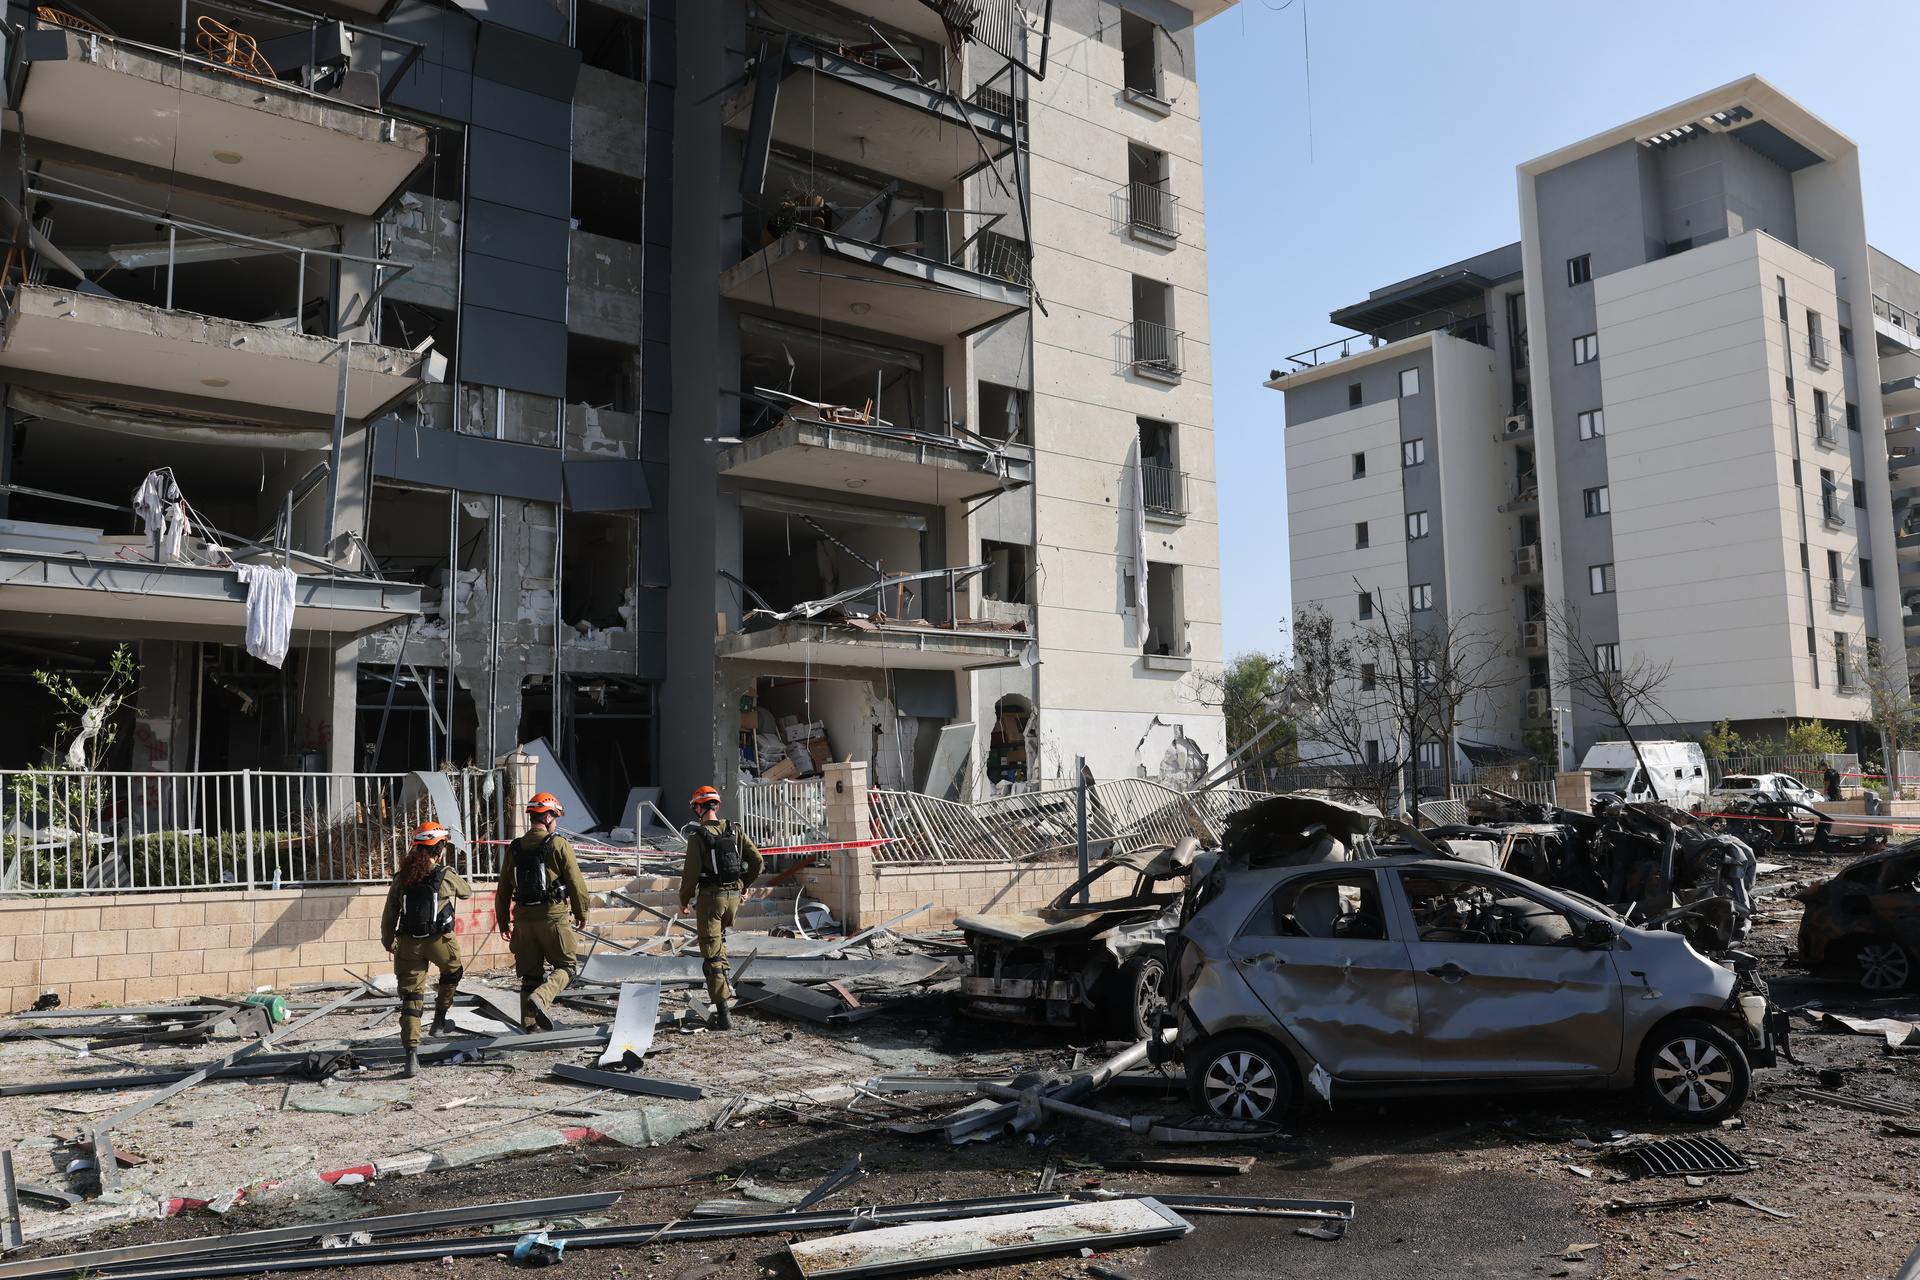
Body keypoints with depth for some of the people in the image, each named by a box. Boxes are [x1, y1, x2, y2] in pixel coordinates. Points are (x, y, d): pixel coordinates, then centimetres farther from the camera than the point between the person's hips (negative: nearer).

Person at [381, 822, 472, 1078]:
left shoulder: (401, 877, 4)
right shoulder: (446, 876, -5)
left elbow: (389, 915, 8)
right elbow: (467, 892, 16)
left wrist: (388, 942, 24)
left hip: (408, 943, 2)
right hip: (439, 940, -2)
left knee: (410, 998, 4)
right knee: (452, 972, 31)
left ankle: (411, 1056, -2)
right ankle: (440, 1020, 31)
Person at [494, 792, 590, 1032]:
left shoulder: (514, 849, 9)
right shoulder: (559, 846, -6)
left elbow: (503, 891, 13)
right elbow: (576, 883, -6)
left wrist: (504, 923, 22)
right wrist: (581, 913, 8)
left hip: (523, 920, 5)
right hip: (553, 918, -5)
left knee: (531, 973, 13)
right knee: (567, 966, 6)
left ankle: (530, 1025, 12)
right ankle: (541, 998, -18)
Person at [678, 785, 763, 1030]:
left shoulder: (698, 836, -12)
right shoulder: (735, 831, 2)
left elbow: (691, 873, -13)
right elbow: (758, 861, 1)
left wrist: (683, 900, 3)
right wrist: (744, 885, 17)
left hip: (709, 897, -5)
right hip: (734, 896, 5)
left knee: (711, 954, -1)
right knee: (718, 935, 33)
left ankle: (723, 1014, -5)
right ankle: (724, 984, 26)